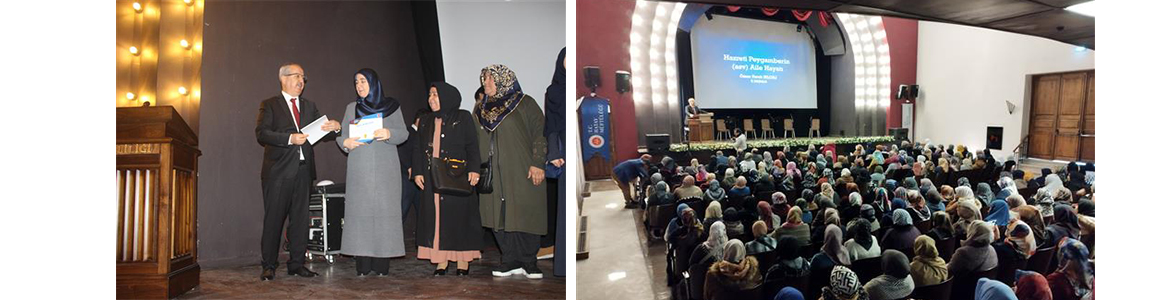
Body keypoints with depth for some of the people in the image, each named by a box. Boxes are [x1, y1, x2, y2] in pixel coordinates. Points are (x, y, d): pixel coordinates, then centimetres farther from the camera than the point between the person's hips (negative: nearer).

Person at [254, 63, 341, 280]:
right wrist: (290, 138, -20)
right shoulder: (270, 105, 4)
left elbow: (321, 129, 14)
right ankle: (268, 266, 6)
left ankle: (297, 264, 13)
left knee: (301, 219, 6)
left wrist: (334, 126, -8)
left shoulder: (309, 107, 20)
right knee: (273, 219, -2)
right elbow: (262, 134, -8)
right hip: (278, 171, -4)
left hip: (303, 170, 5)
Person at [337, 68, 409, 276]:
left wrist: (389, 133, -17)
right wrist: (345, 142, -8)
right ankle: (363, 264, -3)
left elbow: (404, 133, 3)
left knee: (384, 210, -7)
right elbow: (342, 135, 15)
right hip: (359, 170, 2)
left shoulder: (391, 106, 10)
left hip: (385, 169, -2)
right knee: (360, 211, -5)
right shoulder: (351, 108, 18)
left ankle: (382, 262, -5)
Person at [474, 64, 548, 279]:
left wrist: (538, 163, -13)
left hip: (521, 173, -5)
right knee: (498, 217, 0)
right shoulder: (480, 109, 17)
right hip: (493, 176, 5)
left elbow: (541, 132, -5)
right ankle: (511, 261, 10)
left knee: (523, 216, -5)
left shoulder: (524, 104, 1)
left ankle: (529, 261, 7)